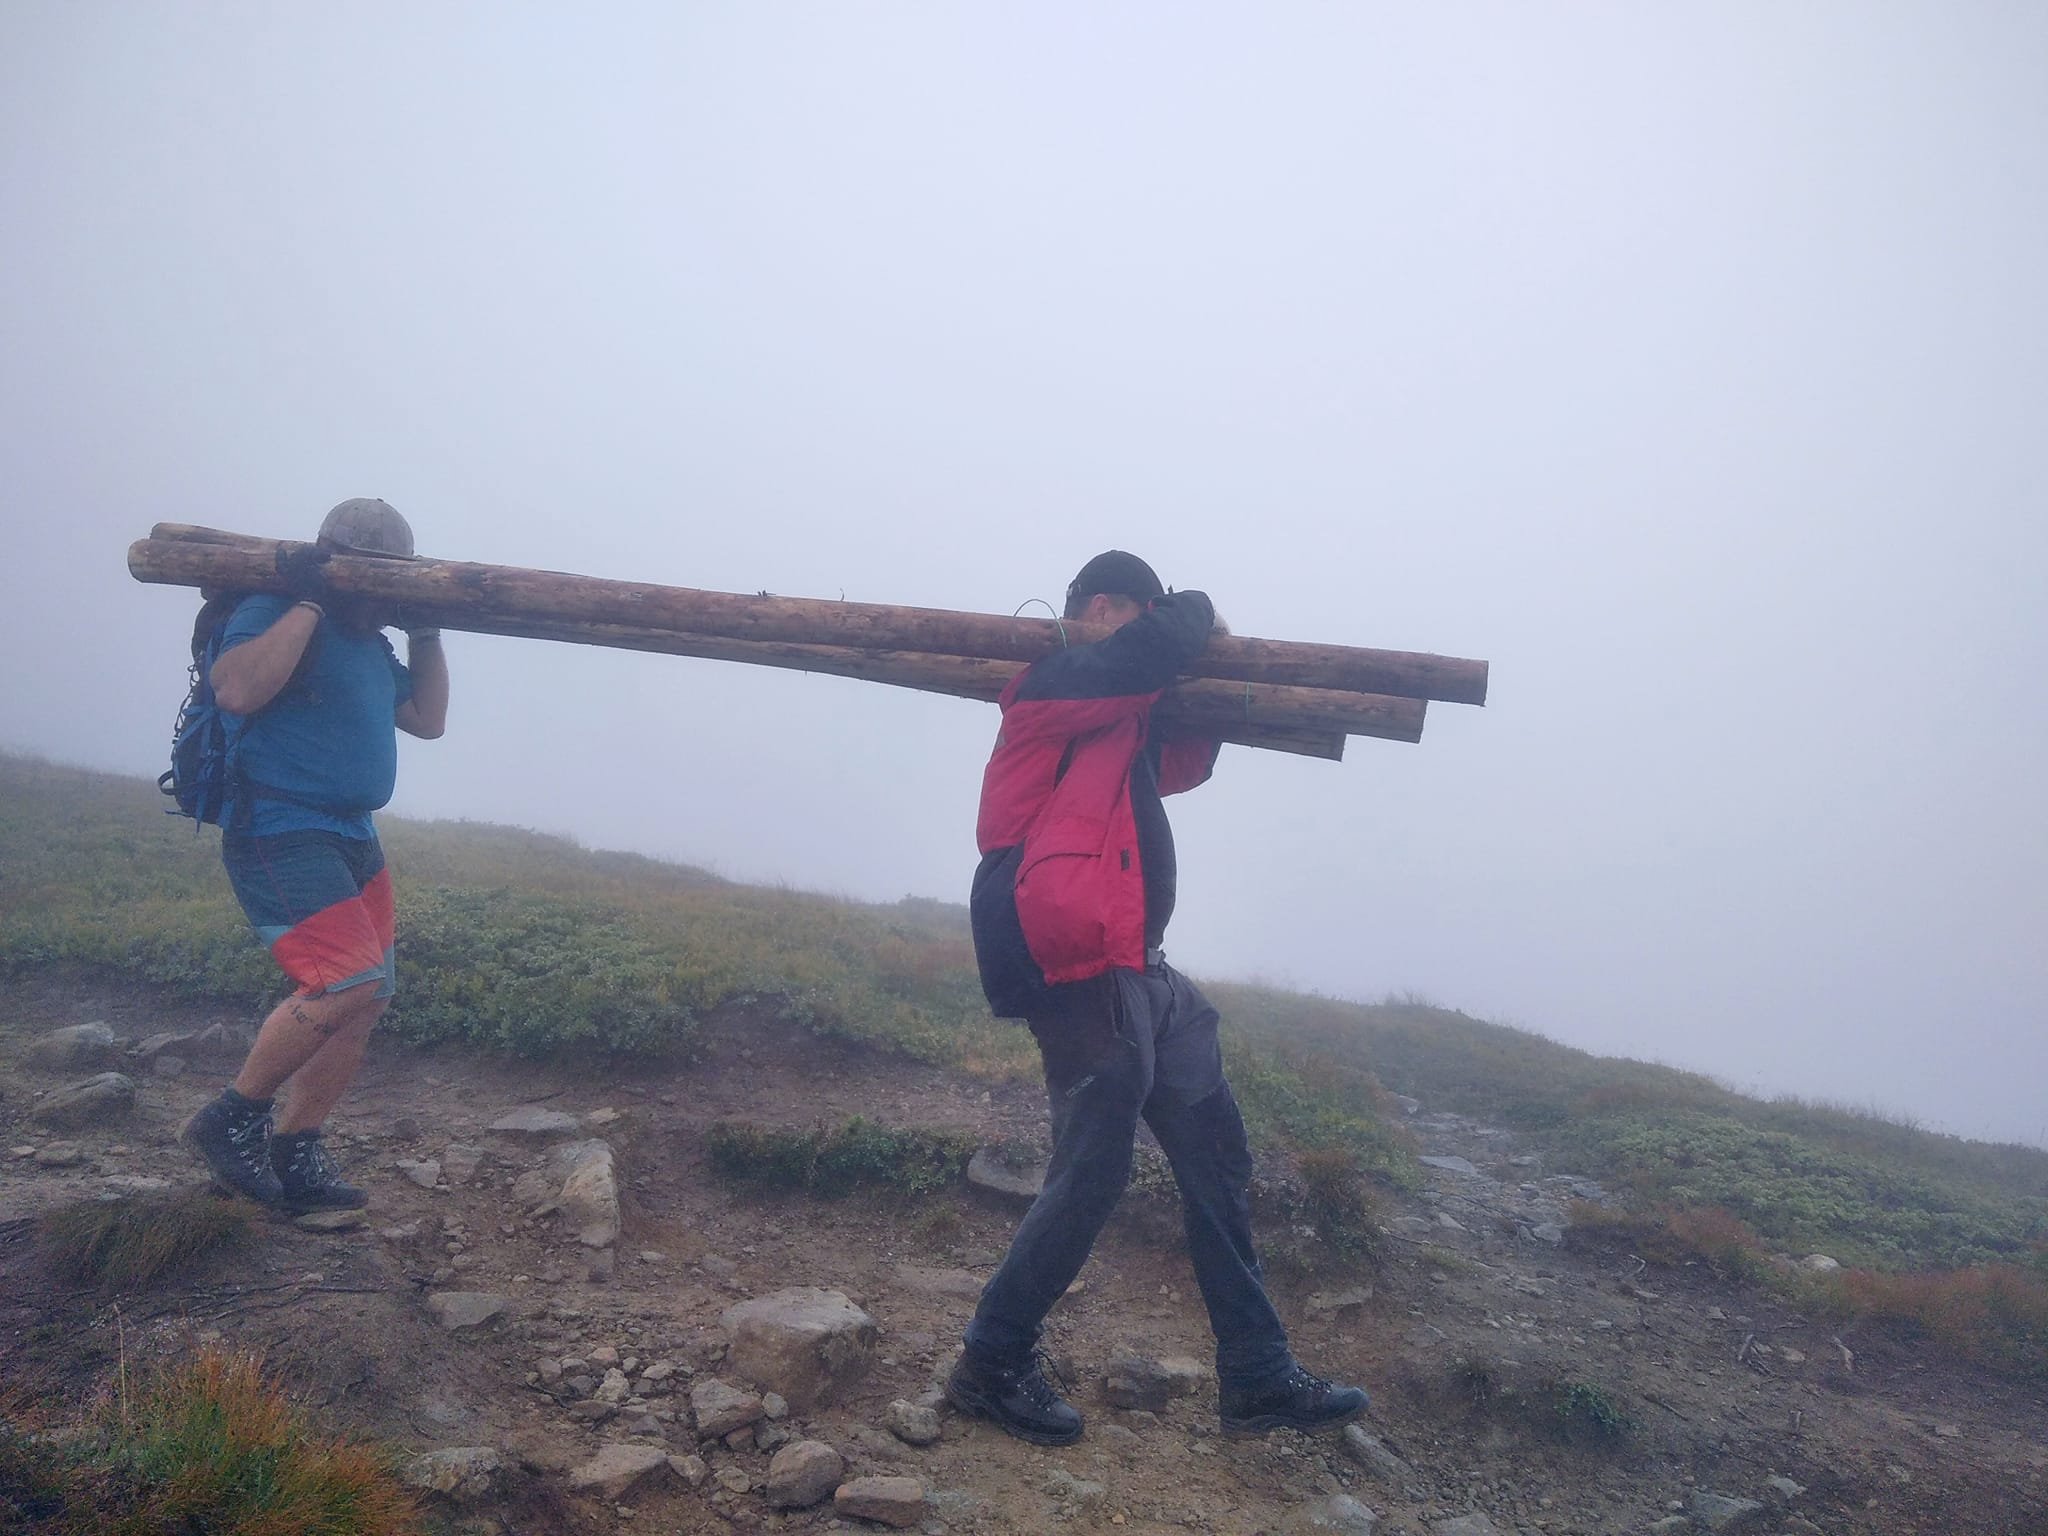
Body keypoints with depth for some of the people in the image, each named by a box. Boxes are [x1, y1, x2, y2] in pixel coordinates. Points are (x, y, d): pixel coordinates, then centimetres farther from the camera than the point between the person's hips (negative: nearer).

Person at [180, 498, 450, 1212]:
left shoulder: (369, 644, 18)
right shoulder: (273, 613, -8)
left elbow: (426, 717, 22)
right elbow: (236, 690, -27)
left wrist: (426, 633, 15)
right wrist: (309, 602, -21)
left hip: (352, 840, 10)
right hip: (279, 835, -10)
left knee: (366, 998, 5)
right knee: (349, 982, -22)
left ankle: (293, 1154, 15)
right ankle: (230, 1119, -2)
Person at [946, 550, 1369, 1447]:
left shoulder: (1114, 721, 22)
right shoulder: (1056, 685, -7)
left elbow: (1186, 763, 35)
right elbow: (1167, 642, -19)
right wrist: (1199, 612, 4)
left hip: (1139, 973, 10)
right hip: (1085, 971, -10)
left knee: (1217, 1163, 11)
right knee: (1090, 1177, -5)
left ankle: (1258, 1380, 19)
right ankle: (992, 1366, 14)